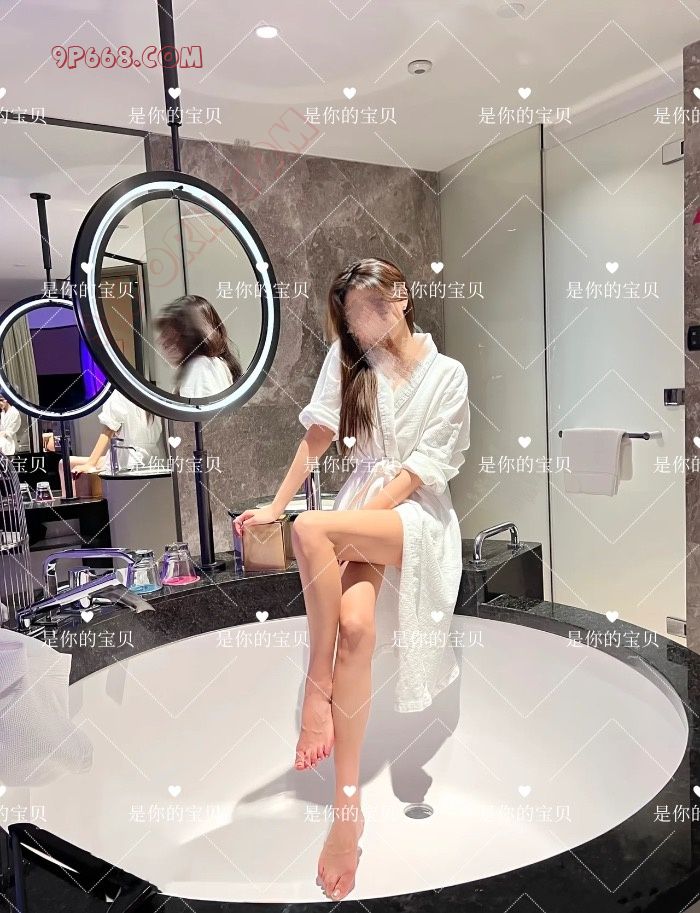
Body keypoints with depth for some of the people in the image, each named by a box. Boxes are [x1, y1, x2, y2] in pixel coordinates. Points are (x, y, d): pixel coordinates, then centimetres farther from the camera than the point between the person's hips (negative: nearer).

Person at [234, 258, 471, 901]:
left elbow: (421, 468, -6)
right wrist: (275, 505, 3)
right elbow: (319, 437, 9)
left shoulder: (448, 375, 2)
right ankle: (347, 805, -17)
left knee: (312, 528, -33)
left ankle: (317, 682, -18)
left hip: (416, 514, -3)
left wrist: (359, 519, -16)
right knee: (356, 626, -26)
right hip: (360, 509, 3)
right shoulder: (349, 359, 12)